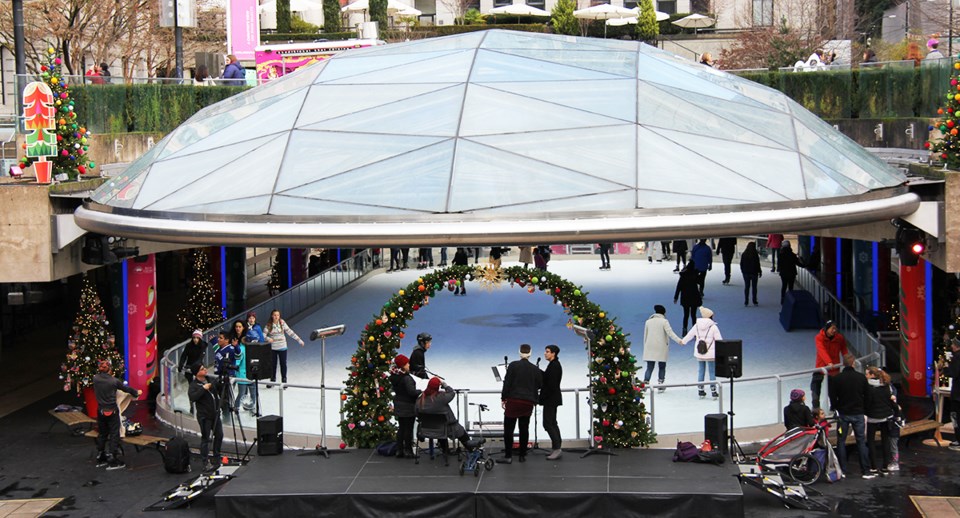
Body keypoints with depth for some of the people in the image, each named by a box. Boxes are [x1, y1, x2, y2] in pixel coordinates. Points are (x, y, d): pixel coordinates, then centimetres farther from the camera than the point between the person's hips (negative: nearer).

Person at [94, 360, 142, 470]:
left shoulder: (95, 379, -4)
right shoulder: (114, 381, -12)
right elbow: (126, 388, 2)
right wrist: (137, 392, 21)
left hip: (101, 410, 4)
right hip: (112, 410, -4)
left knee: (102, 434, 16)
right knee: (114, 435, 1)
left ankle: (100, 459, 23)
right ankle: (112, 461, 0)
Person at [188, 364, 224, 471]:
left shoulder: (211, 380, 7)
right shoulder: (194, 385, -11)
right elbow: (192, 397, -27)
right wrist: (203, 389, -27)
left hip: (215, 414, 7)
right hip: (204, 417, -6)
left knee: (219, 435, 14)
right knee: (205, 438, -6)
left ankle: (217, 457, 32)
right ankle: (206, 462, -2)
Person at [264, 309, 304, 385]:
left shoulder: (282, 323, -4)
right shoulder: (269, 325, -5)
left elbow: (290, 332, -2)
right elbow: (263, 335, -9)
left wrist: (299, 340, -3)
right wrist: (268, 339, -30)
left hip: (282, 348, 0)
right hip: (272, 348, 0)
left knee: (283, 364, 4)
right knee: (273, 365, 8)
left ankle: (284, 381, 15)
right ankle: (272, 380, 23)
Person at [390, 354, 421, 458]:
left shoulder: (394, 376, 2)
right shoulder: (406, 378, -24)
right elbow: (412, 391, -27)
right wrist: (420, 391, -10)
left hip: (398, 406, 8)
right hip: (408, 406, -8)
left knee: (401, 427, 15)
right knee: (408, 428, 3)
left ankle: (399, 451, 18)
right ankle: (408, 451, 10)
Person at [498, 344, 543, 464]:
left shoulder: (513, 365, -4)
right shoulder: (535, 369, 6)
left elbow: (507, 383, -5)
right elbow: (539, 386, 11)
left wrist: (503, 398, 1)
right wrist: (535, 401, 24)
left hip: (513, 400, -3)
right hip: (528, 402, 3)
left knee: (508, 428, 0)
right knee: (524, 428, 10)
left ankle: (508, 456, -4)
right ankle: (523, 455, 12)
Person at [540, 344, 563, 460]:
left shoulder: (554, 366, -17)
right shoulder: (554, 365, 14)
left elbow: (551, 384, -21)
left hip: (551, 398, -11)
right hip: (552, 398, 11)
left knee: (548, 423, -10)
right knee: (552, 423, 13)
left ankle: (557, 448, -12)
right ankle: (556, 448, 15)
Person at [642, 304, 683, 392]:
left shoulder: (648, 321, 9)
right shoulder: (664, 321, -4)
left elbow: (645, 335, 13)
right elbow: (670, 333, -16)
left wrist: (645, 347, 21)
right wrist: (679, 340, -21)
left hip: (650, 348, 3)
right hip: (661, 348, -3)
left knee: (649, 367, 3)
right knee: (662, 367, 10)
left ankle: (645, 383, -10)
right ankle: (660, 385, 11)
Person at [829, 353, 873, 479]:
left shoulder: (836, 379, -7)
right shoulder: (861, 378, -3)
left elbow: (833, 398, -4)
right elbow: (867, 396, 4)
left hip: (843, 414, -1)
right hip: (858, 414, 1)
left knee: (841, 442, 7)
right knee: (861, 441, 4)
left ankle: (842, 471, 6)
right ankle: (866, 471, 1)